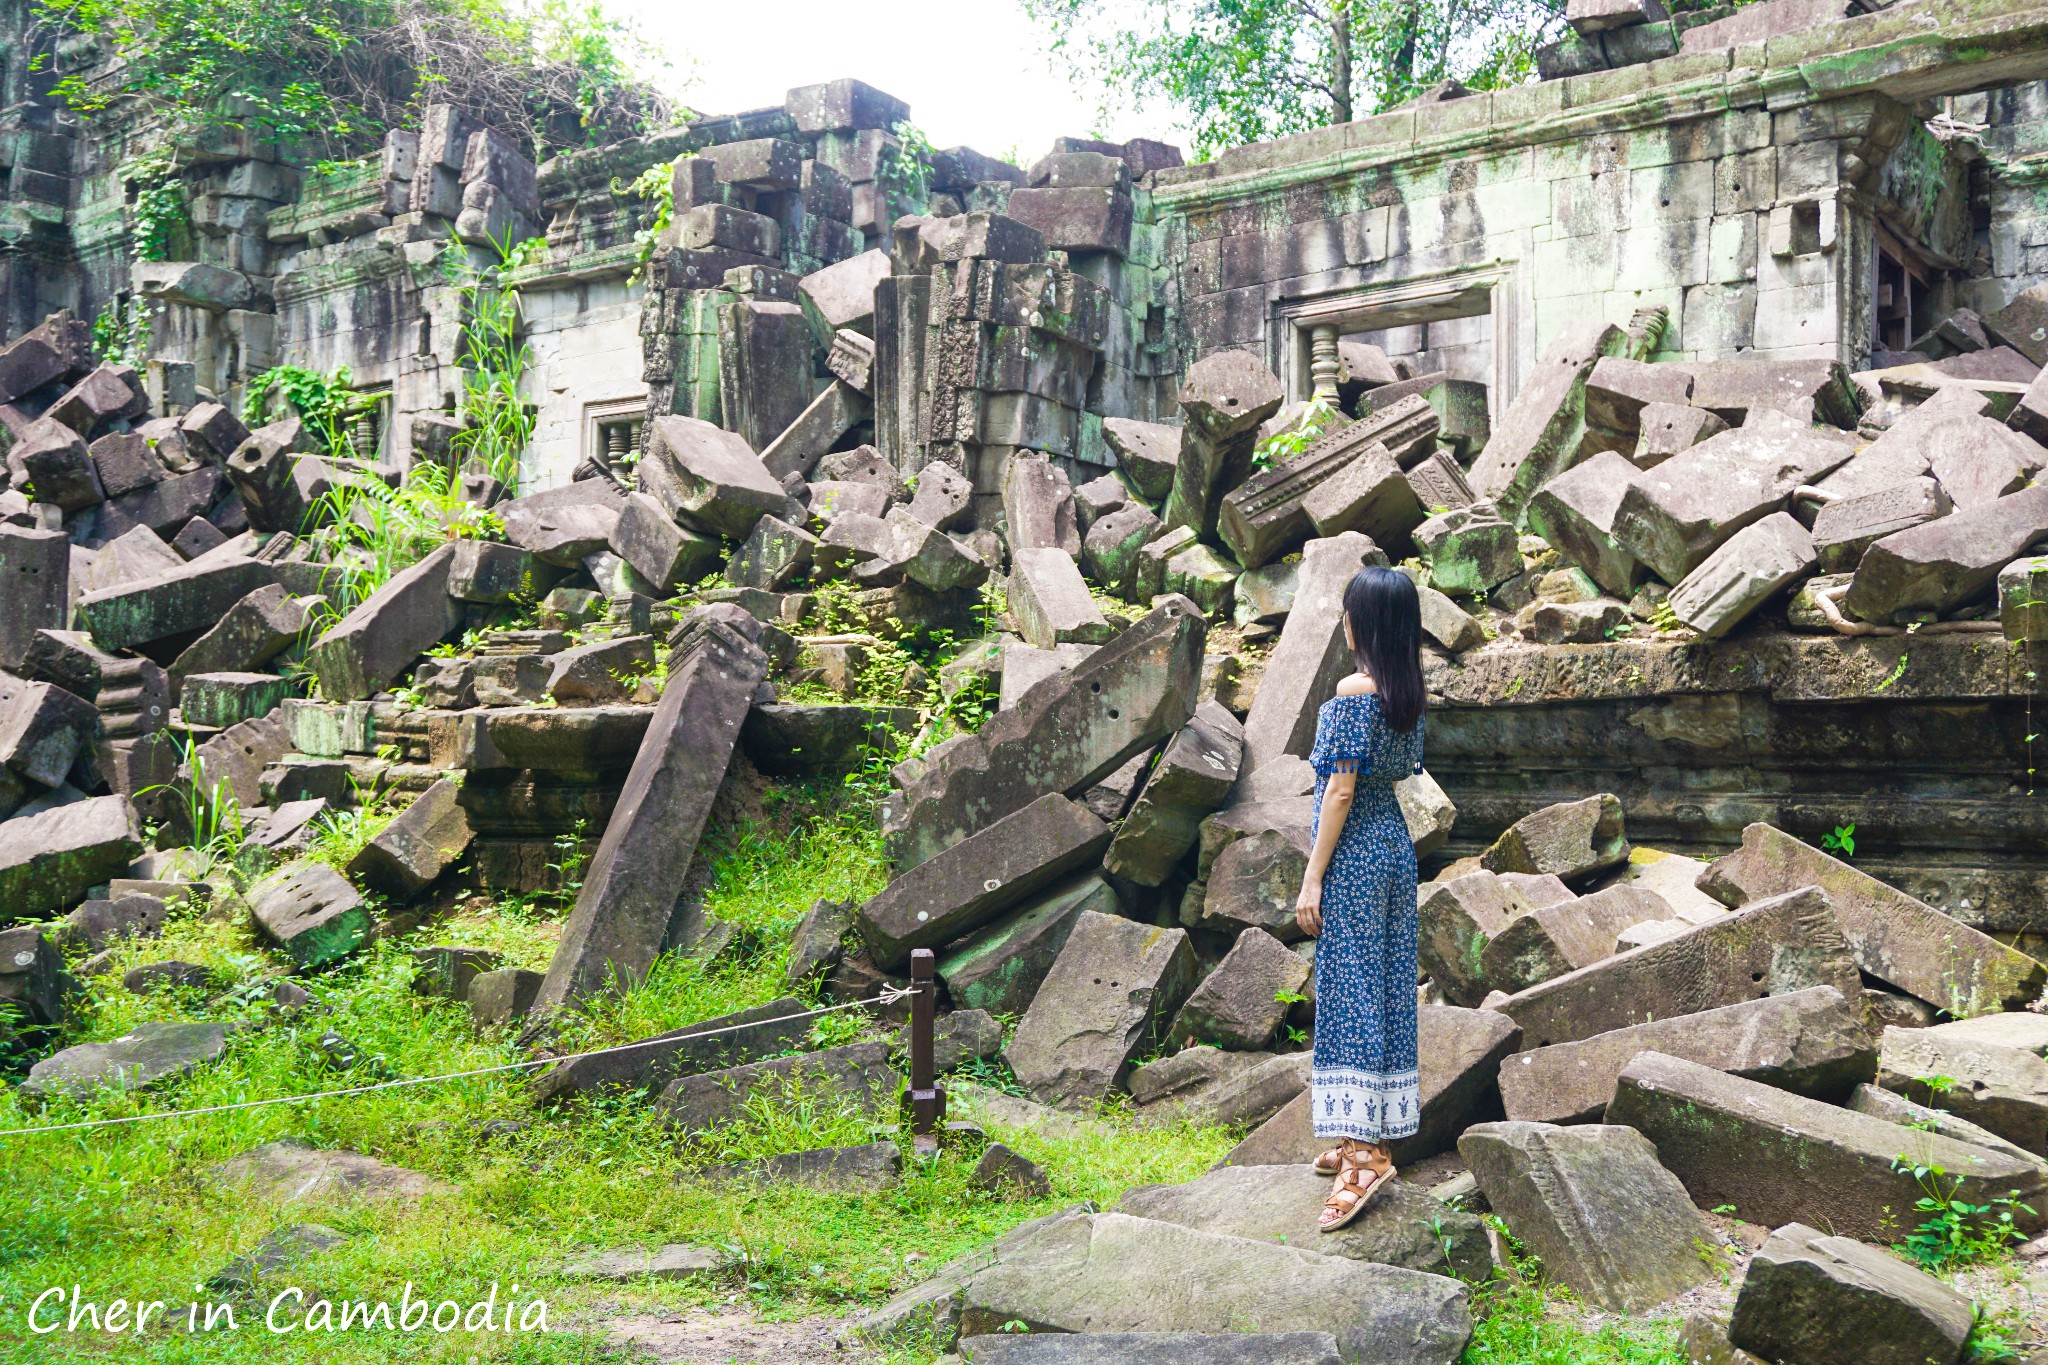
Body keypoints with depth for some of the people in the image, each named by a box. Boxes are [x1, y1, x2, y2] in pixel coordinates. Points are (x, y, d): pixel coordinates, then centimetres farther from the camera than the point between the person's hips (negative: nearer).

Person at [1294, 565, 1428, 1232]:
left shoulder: (1353, 690, -15)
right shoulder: (1409, 693, 8)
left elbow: (1342, 789, -17)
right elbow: (1399, 774, 12)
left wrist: (1312, 878, -15)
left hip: (1353, 852, -9)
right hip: (1396, 844, 9)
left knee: (1348, 993, -8)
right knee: (1388, 989, 11)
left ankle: (1364, 1153, -12)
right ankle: (1370, 1135, 20)